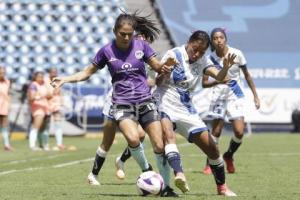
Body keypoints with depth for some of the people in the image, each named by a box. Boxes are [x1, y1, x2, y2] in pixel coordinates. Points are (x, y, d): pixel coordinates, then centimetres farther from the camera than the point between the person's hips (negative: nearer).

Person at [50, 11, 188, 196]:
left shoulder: (141, 46, 1)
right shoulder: (107, 51, 0)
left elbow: (158, 67, 8)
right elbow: (88, 72, 11)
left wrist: (165, 65, -16)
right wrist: (65, 80, 0)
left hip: (145, 101, 2)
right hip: (122, 103, -1)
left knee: (159, 145, -7)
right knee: (133, 138, -29)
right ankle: (147, 172, -6)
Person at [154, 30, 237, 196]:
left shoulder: (202, 60, 5)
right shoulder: (174, 55, -9)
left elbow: (219, 77, -11)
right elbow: (158, 82, -12)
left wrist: (226, 68, -32)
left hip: (187, 110, 5)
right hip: (165, 105, -5)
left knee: (211, 148, 1)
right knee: (168, 134, -36)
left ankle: (222, 187, 18)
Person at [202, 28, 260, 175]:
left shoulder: (236, 54, -8)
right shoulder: (210, 58, -7)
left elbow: (247, 75, 5)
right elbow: (204, 83, -6)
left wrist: (255, 95, 6)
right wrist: (218, 81, -25)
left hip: (236, 96, 0)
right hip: (219, 96, 0)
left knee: (239, 132, -10)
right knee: (216, 132, -5)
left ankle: (229, 156, 18)